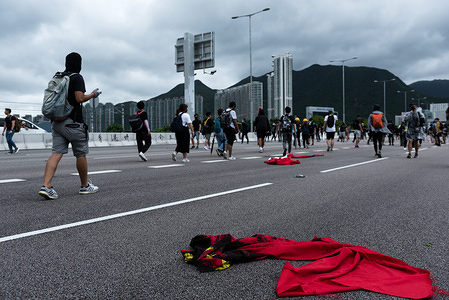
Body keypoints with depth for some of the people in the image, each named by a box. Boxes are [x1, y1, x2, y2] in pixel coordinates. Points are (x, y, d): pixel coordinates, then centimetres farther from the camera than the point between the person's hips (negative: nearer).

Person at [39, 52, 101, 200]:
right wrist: (93, 94, 0)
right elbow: (80, 98, -15)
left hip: (57, 120, 7)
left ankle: (46, 186, -12)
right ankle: (85, 186, 17)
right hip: (72, 121, -7)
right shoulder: (77, 77, -7)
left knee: (56, 153, 1)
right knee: (81, 154, 5)